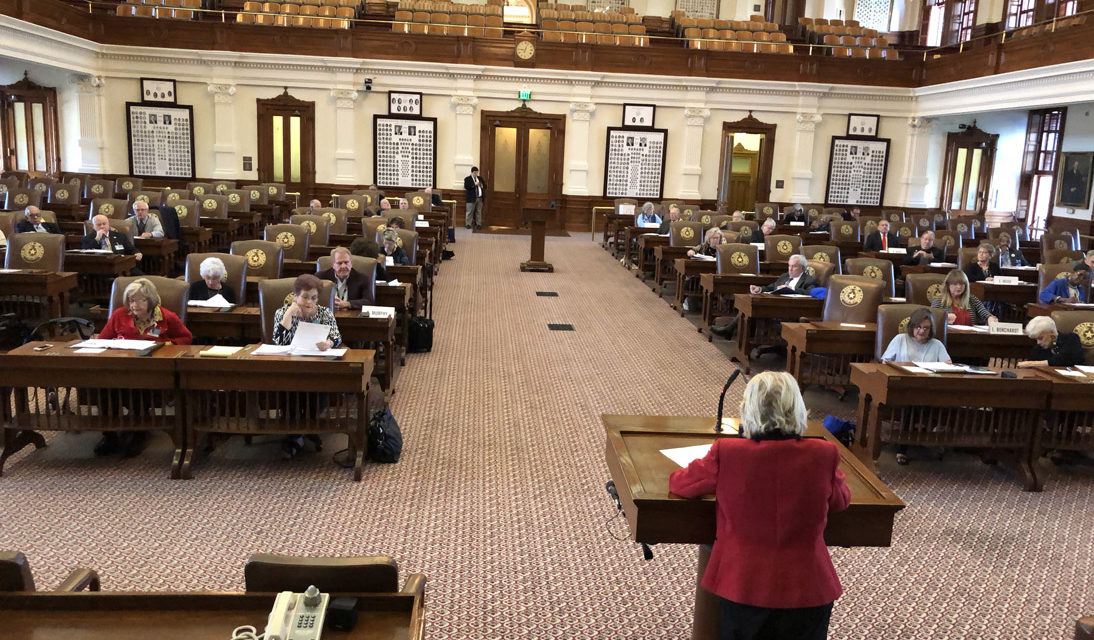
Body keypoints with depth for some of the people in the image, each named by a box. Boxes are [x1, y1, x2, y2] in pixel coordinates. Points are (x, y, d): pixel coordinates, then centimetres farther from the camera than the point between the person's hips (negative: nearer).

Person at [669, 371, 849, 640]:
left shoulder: (725, 453, -14)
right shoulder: (824, 455, -11)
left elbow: (678, 483, 3)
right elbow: (841, 500, 10)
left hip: (743, 590, -1)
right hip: (807, 593, 1)